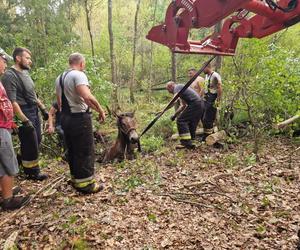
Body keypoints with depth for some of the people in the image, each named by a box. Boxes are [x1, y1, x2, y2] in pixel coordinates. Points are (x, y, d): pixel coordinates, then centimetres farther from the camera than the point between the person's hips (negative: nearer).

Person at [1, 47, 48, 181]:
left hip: (34, 111, 8)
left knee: (37, 141, 19)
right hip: (24, 113, -8)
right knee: (31, 144, 4)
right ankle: (32, 172, 21)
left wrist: (43, 108, 17)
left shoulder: (25, 72, 10)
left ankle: (25, 161, 39)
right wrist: (25, 120, -25)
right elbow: (12, 102, -22)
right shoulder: (10, 75, -16)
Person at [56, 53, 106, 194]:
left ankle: (75, 179, 29)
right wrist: (101, 111, -17)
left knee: (72, 150, 17)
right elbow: (87, 97, -28)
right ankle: (85, 184, 8)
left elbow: (59, 102, 17)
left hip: (65, 118, 9)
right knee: (85, 152, 0)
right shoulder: (78, 75, -14)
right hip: (80, 118, -9)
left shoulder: (59, 78, 14)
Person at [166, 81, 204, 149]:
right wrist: (175, 115, 28)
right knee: (191, 124, 16)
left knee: (181, 120, -8)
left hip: (194, 104, -10)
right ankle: (190, 143, 20)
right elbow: (183, 106, 30)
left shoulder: (177, 87, 1)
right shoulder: (182, 87, 29)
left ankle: (186, 143, -11)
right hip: (200, 105, 10)